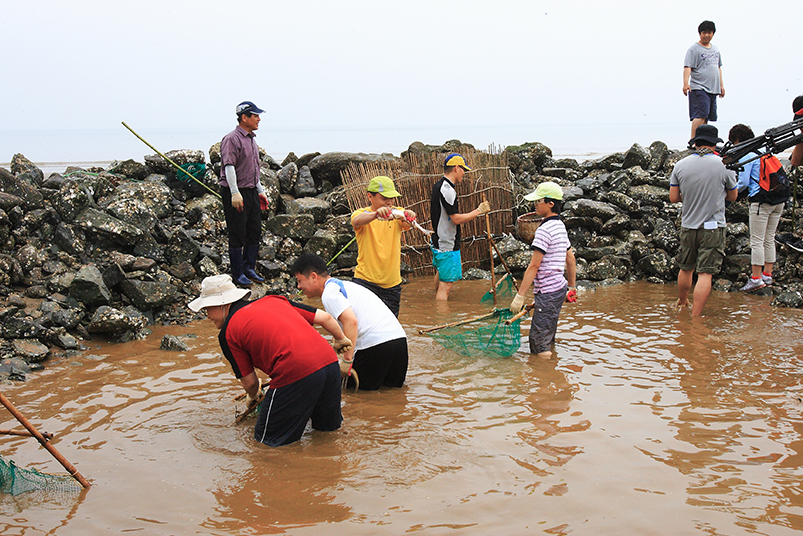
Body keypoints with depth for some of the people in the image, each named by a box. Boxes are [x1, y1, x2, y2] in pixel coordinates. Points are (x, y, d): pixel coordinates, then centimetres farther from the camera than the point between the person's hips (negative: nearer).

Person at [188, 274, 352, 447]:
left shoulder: (227, 333, 6)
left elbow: (250, 382, 12)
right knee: (329, 426, 32)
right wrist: (341, 339, 40)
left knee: (267, 440, 11)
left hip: (296, 374, -7)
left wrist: (253, 396, 37)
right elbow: (325, 317, 20)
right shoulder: (273, 301, 21)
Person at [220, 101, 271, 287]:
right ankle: (237, 273, 7)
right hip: (236, 193, -9)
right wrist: (235, 193, -25)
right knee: (237, 235, -2)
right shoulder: (232, 139, -13)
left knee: (255, 232, 11)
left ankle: (249, 268, 23)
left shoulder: (252, 139, 16)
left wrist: (260, 191, 23)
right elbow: (229, 167, -20)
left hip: (251, 192, 9)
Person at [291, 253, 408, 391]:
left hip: (376, 343, -9)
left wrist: (347, 360, -19)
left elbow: (351, 321, -19)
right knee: (394, 386, 26)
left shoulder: (329, 293, -4)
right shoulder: (343, 285, 26)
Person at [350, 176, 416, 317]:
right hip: (365, 281, -3)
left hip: (392, 283, 4)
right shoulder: (362, 214, -5)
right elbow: (357, 221, -29)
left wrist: (409, 217, -43)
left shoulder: (397, 213, 4)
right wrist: (376, 214, -50)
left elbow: (406, 225, -18)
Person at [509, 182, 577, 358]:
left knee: (539, 345, -6)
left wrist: (520, 296, -18)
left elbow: (533, 266, -20)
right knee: (547, 340, 20)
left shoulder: (544, 230, -17)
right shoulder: (560, 226, 13)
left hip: (548, 291, -10)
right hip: (559, 288, 10)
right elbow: (571, 260, 19)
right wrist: (571, 288, 28)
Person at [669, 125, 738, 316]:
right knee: (705, 273, -4)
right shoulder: (724, 165, -9)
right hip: (713, 228, -3)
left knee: (686, 269, 21)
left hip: (688, 226, 3)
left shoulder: (680, 166, -3)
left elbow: (673, 197, 2)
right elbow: (733, 196, 5)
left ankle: (682, 303, 39)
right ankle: (695, 316, -7)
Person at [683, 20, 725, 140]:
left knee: (706, 118, 6)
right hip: (699, 88, -7)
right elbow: (687, 67, -14)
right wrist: (686, 83, -28)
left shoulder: (715, 49, 20)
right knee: (700, 115, -19)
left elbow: (718, 68, 28)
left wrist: (721, 85, 25)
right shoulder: (694, 49, -4)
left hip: (713, 89, 8)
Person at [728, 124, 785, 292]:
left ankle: (756, 278, -2)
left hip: (761, 200, -8)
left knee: (757, 241, -3)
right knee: (769, 239, 13)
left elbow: (743, 182, -11)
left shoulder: (746, 154, -7)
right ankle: (767, 275, 18)